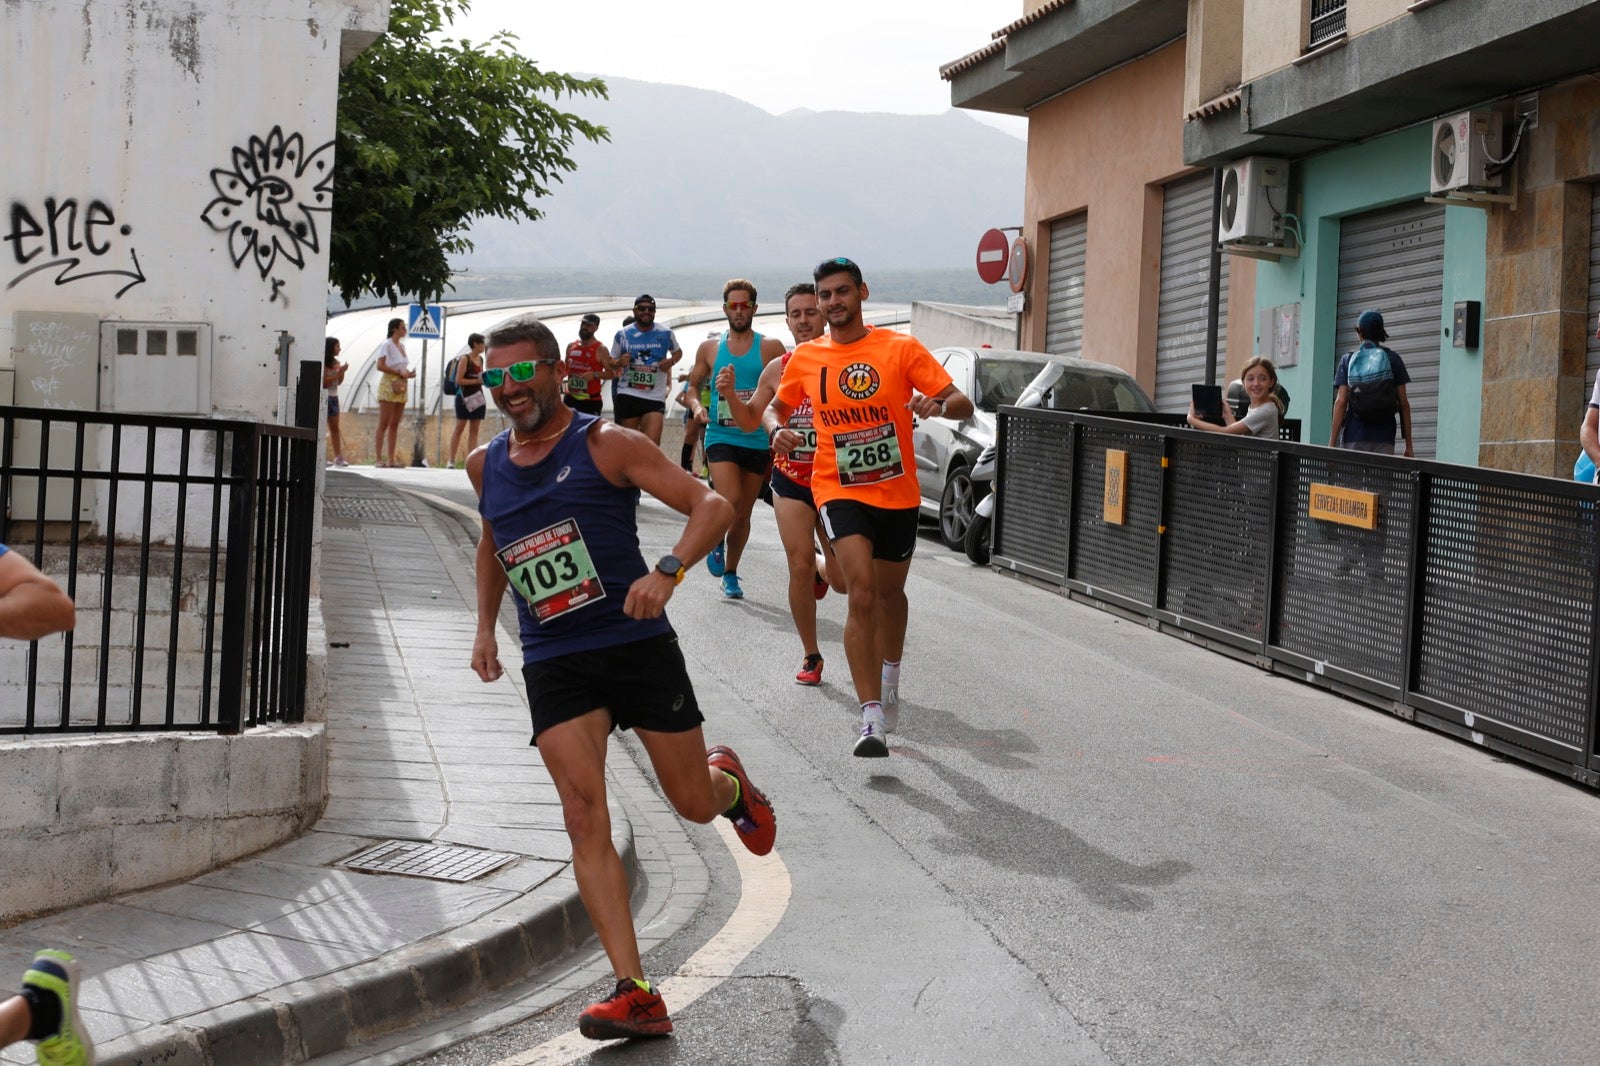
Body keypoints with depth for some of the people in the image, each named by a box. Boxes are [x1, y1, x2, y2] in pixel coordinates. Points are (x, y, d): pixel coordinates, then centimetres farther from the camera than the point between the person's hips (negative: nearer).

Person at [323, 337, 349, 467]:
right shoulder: (323, 363, -11)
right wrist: (338, 372, -17)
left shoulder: (336, 363, 11)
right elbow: (324, 382, -17)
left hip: (333, 397, 8)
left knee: (335, 428, 6)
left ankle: (338, 457, 6)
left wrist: (342, 371, -2)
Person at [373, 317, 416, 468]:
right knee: (384, 423, -8)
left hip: (401, 387, 8)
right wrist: (400, 373, -17)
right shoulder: (387, 345, -7)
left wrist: (408, 373, 4)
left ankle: (391, 459, 8)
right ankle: (378, 458, -9)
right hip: (389, 384, -8)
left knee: (394, 424, 7)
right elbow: (380, 366, -15)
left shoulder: (402, 346, 17)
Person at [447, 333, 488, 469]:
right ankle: (451, 461, 4)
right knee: (459, 428, -1)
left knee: (474, 430, 5)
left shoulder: (480, 359, 12)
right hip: (465, 397, -7)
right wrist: (477, 381, -19)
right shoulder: (465, 359, -10)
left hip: (477, 396, 7)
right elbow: (459, 380, -16)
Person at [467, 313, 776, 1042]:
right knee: (584, 814, -14)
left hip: (638, 645, -3)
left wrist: (667, 571, -29)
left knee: (693, 803, 6)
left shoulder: (607, 446, -6)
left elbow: (712, 506, -12)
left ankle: (731, 781, 47)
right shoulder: (485, 466, 10)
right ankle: (635, 994, -16)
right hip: (553, 664, 3)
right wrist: (485, 625, 20)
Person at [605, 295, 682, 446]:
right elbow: (610, 362, 12)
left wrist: (671, 361, -2)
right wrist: (619, 363, -13)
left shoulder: (665, 334, 4)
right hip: (628, 395, 1)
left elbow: (678, 352, 21)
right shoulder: (622, 335, 3)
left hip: (655, 398, -1)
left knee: (652, 444, -17)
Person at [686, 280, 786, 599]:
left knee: (743, 513, 9)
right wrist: (697, 406, -5)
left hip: (757, 440, 1)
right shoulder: (709, 348, 7)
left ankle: (730, 573, 27)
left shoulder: (771, 348, 1)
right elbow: (693, 385, 17)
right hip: (720, 438, -1)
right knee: (731, 502, -22)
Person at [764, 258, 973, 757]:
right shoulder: (804, 359, 1)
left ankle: (889, 678, 49)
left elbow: (962, 404, -9)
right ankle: (872, 718, -23)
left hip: (898, 493, 1)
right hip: (839, 491, -1)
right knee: (862, 591, -20)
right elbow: (774, 407, 18)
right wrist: (777, 430, -5)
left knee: (889, 593, 19)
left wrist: (938, 404, -32)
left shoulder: (901, 348, -6)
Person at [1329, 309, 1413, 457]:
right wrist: (1408, 445, 7)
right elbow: (1404, 404, 3)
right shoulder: (1393, 360, 6)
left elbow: (1341, 402, -4)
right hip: (1384, 438, 0)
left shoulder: (1347, 360, 4)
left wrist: (1332, 443, -4)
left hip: (1354, 436, 0)